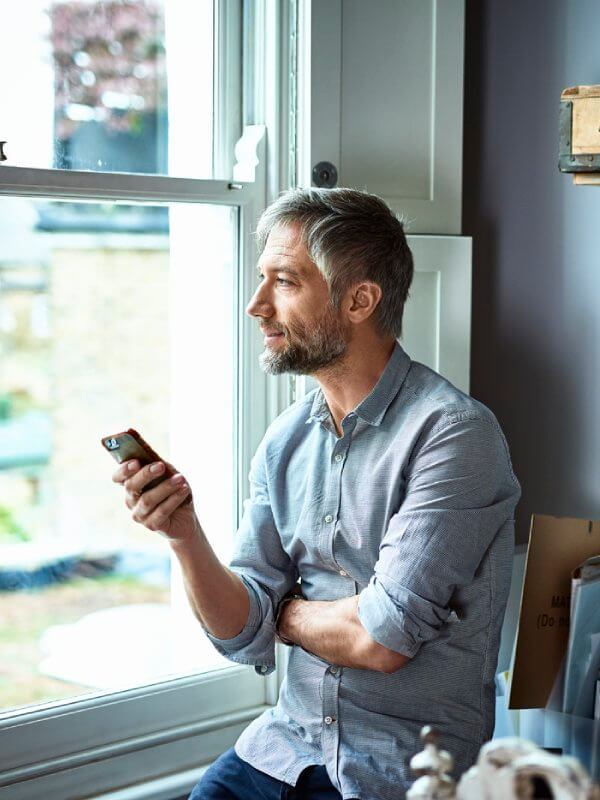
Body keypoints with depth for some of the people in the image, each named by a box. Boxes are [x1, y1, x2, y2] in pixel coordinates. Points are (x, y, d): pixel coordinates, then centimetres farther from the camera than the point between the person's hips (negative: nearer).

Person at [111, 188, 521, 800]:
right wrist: (184, 535, -13)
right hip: (285, 743, 5)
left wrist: (285, 612, -2)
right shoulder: (283, 442, 5)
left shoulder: (454, 430, -16)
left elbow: (381, 640, -20)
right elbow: (245, 636, 3)